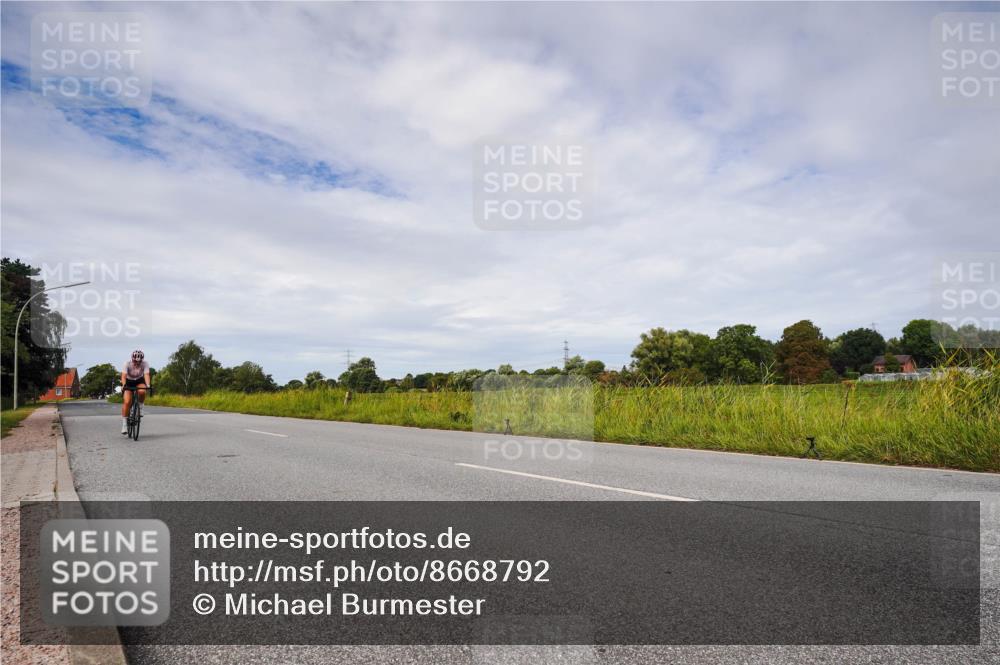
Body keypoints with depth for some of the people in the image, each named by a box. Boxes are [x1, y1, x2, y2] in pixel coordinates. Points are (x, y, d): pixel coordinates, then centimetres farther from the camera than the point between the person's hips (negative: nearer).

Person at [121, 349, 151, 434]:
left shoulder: (145, 364, -22)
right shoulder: (127, 364, -23)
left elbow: (146, 375, -32)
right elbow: (124, 376, -32)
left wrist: (148, 386, -49)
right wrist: (124, 385, -50)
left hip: (139, 381, 1)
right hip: (129, 382, -1)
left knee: (142, 392, -35)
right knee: (127, 402, -18)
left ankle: (140, 407, -7)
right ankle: (124, 424, -9)